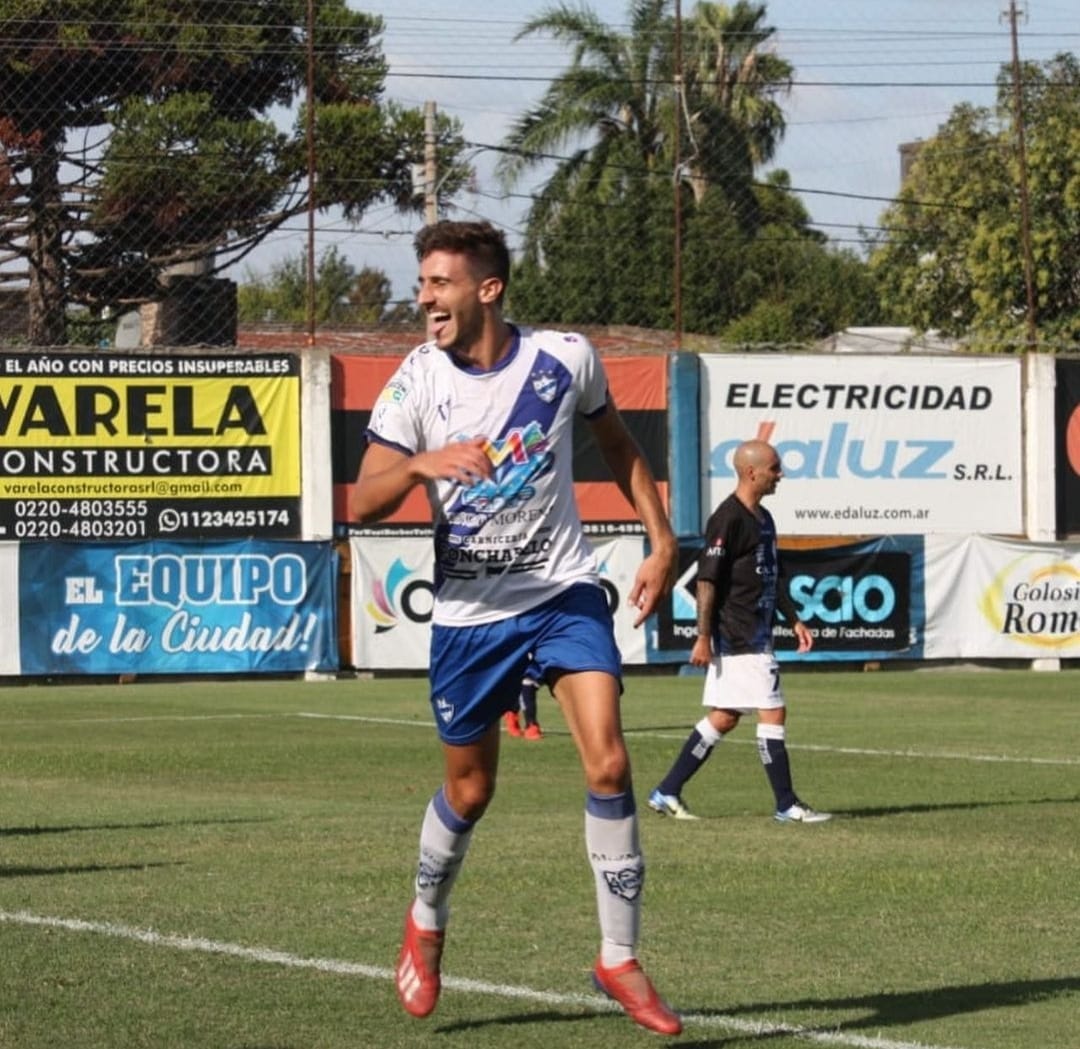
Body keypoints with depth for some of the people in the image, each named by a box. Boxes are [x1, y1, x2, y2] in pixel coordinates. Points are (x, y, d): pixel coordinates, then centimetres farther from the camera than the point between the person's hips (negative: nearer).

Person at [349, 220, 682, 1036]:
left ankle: (620, 959, -5)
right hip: (469, 610, 0)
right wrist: (422, 463, -33)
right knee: (469, 791, 11)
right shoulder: (418, 382, -9)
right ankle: (426, 923, 40)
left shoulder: (566, 359, -6)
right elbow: (361, 503, -14)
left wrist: (662, 542, 7)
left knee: (608, 763, -16)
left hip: (565, 592, 0)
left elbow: (619, 446, 12)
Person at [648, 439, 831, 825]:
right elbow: (706, 580, -17)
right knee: (772, 713, -7)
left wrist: (794, 620, 21)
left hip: (756, 636, 10)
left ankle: (667, 792, 16)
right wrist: (703, 637, -19)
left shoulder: (762, 518, 15)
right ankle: (786, 805, 0)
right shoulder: (728, 518, -15)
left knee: (723, 718, 11)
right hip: (738, 639, -10)